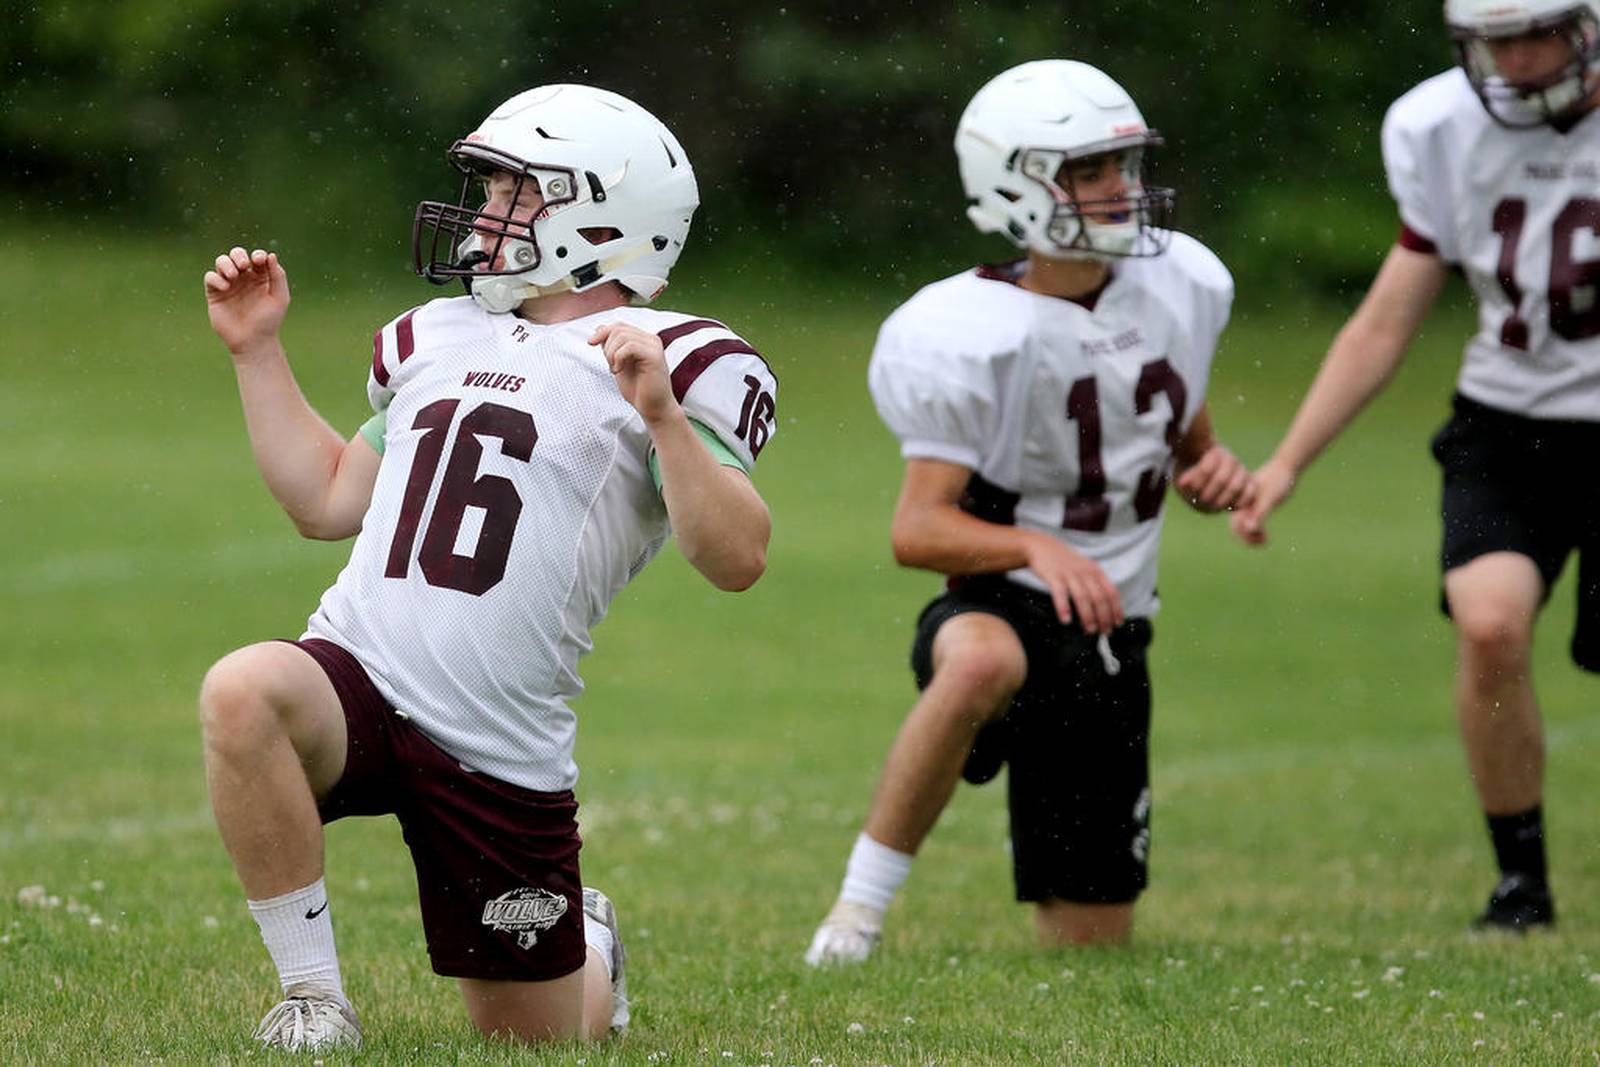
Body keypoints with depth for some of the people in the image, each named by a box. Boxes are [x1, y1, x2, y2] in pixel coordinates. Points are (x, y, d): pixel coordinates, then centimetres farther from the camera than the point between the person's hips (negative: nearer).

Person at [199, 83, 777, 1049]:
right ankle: (313, 999, -20)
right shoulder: (439, 337, 18)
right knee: (242, 694, -35)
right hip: (356, 674, 4)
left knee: (536, 1048, 8)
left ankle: (588, 951, 47)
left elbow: (738, 559, -13)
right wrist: (258, 351, 23)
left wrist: (662, 416, -26)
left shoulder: (679, 365, -2)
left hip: (499, 745, -3)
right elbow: (329, 500, 27)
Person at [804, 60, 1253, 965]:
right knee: (985, 661, -45)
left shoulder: (1179, 287, 4)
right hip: (1003, 610, -6)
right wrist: (1034, 546, -34)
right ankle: (860, 908, -32)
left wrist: (1215, 475, -3)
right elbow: (917, 530, -18)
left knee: (1093, 946, 5)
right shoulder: (975, 337, -15)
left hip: (1109, 638, 6)